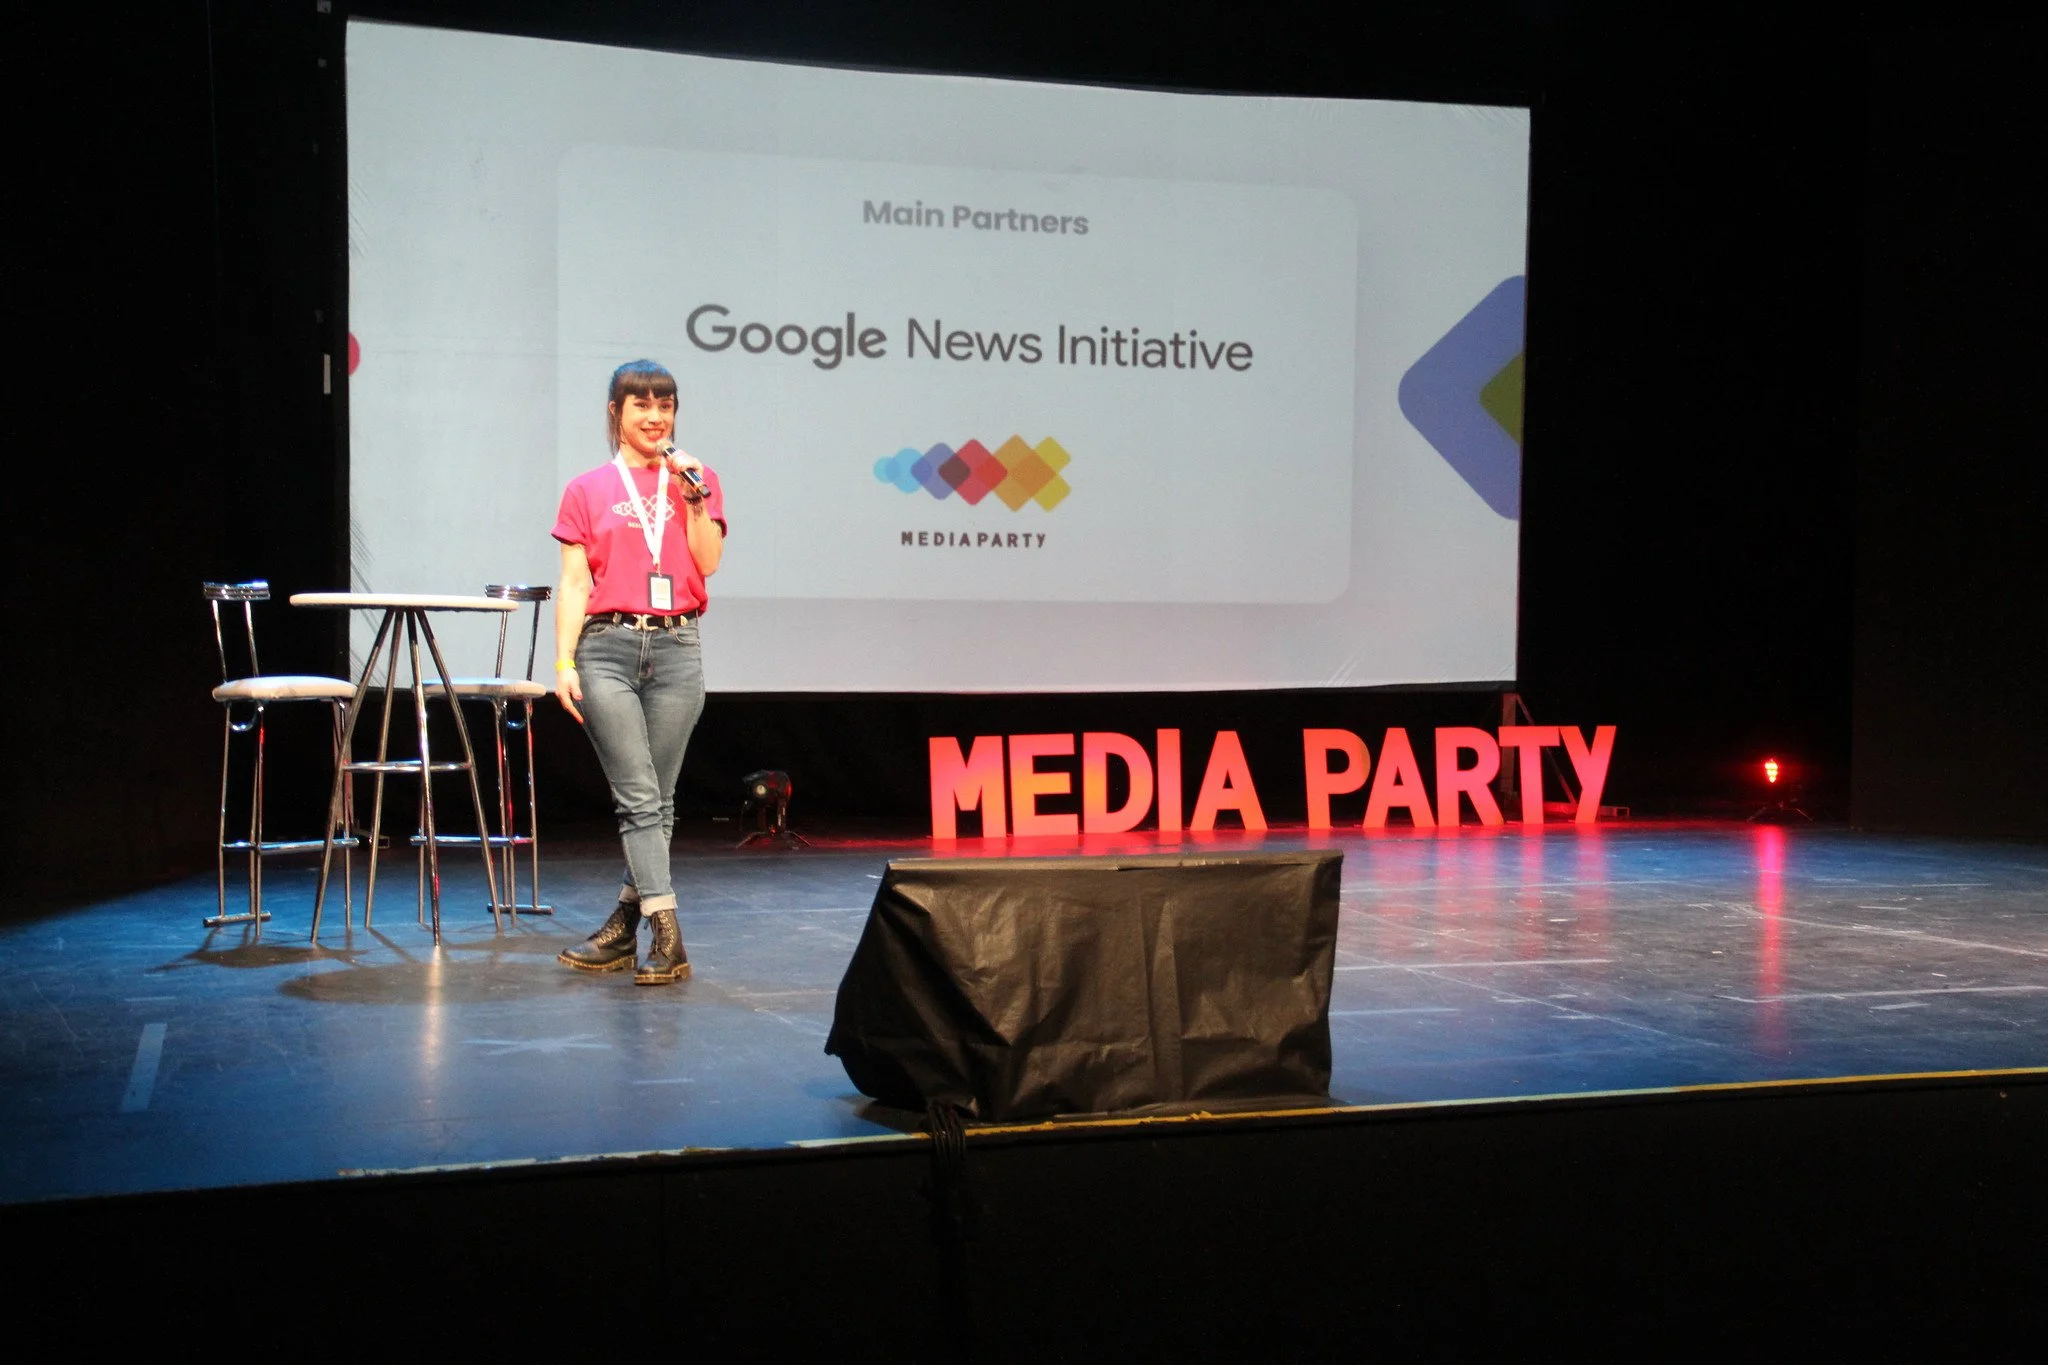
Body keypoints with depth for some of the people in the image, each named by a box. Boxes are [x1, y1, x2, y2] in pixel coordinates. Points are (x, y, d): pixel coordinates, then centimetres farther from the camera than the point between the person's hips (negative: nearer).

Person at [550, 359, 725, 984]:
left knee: (657, 800, 4)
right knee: (638, 797, -9)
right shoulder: (588, 489, 9)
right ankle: (666, 936, -12)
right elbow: (573, 583, 4)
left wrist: (694, 497, -6)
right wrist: (564, 662, -3)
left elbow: (708, 562, 2)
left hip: (676, 648, 2)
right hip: (607, 646, -2)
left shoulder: (696, 478, 13)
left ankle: (623, 926, 16)